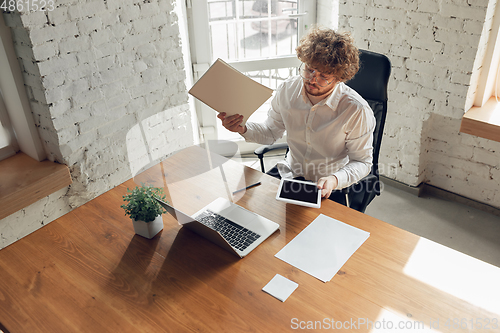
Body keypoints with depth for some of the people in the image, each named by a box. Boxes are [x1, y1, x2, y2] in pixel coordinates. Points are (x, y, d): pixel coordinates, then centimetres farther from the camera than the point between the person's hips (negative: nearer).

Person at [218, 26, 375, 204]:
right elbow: (271, 132, 9)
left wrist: (335, 180, -28)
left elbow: (362, 162, -8)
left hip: (329, 189, -4)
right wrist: (243, 128, -12)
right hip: (288, 174, 4)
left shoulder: (357, 111, -20)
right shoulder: (287, 90, -7)